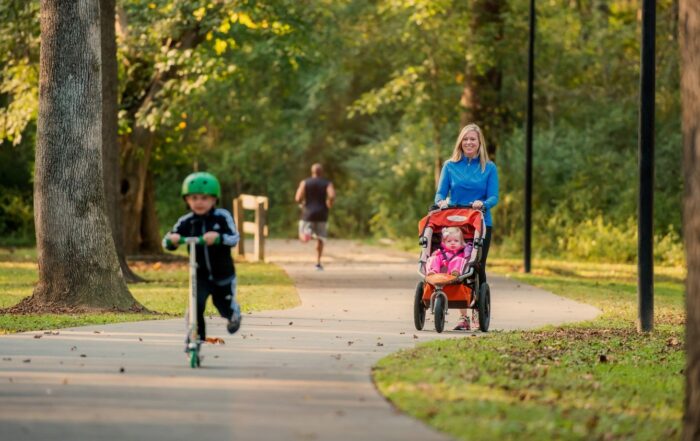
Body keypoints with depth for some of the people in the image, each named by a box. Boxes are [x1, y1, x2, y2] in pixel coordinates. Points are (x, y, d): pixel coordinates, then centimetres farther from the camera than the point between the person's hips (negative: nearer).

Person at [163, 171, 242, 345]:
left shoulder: (222, 217, -14)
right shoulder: (186, 222, -9)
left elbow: (234, 238, -23)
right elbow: (167, 242, -8)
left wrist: (218, 237, -43)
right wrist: (171, 239, -33)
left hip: (223, 274, -1)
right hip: (200, 276, 1)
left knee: (225, 307, 15)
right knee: (196, 305, -20)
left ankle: (234, 314, 51)